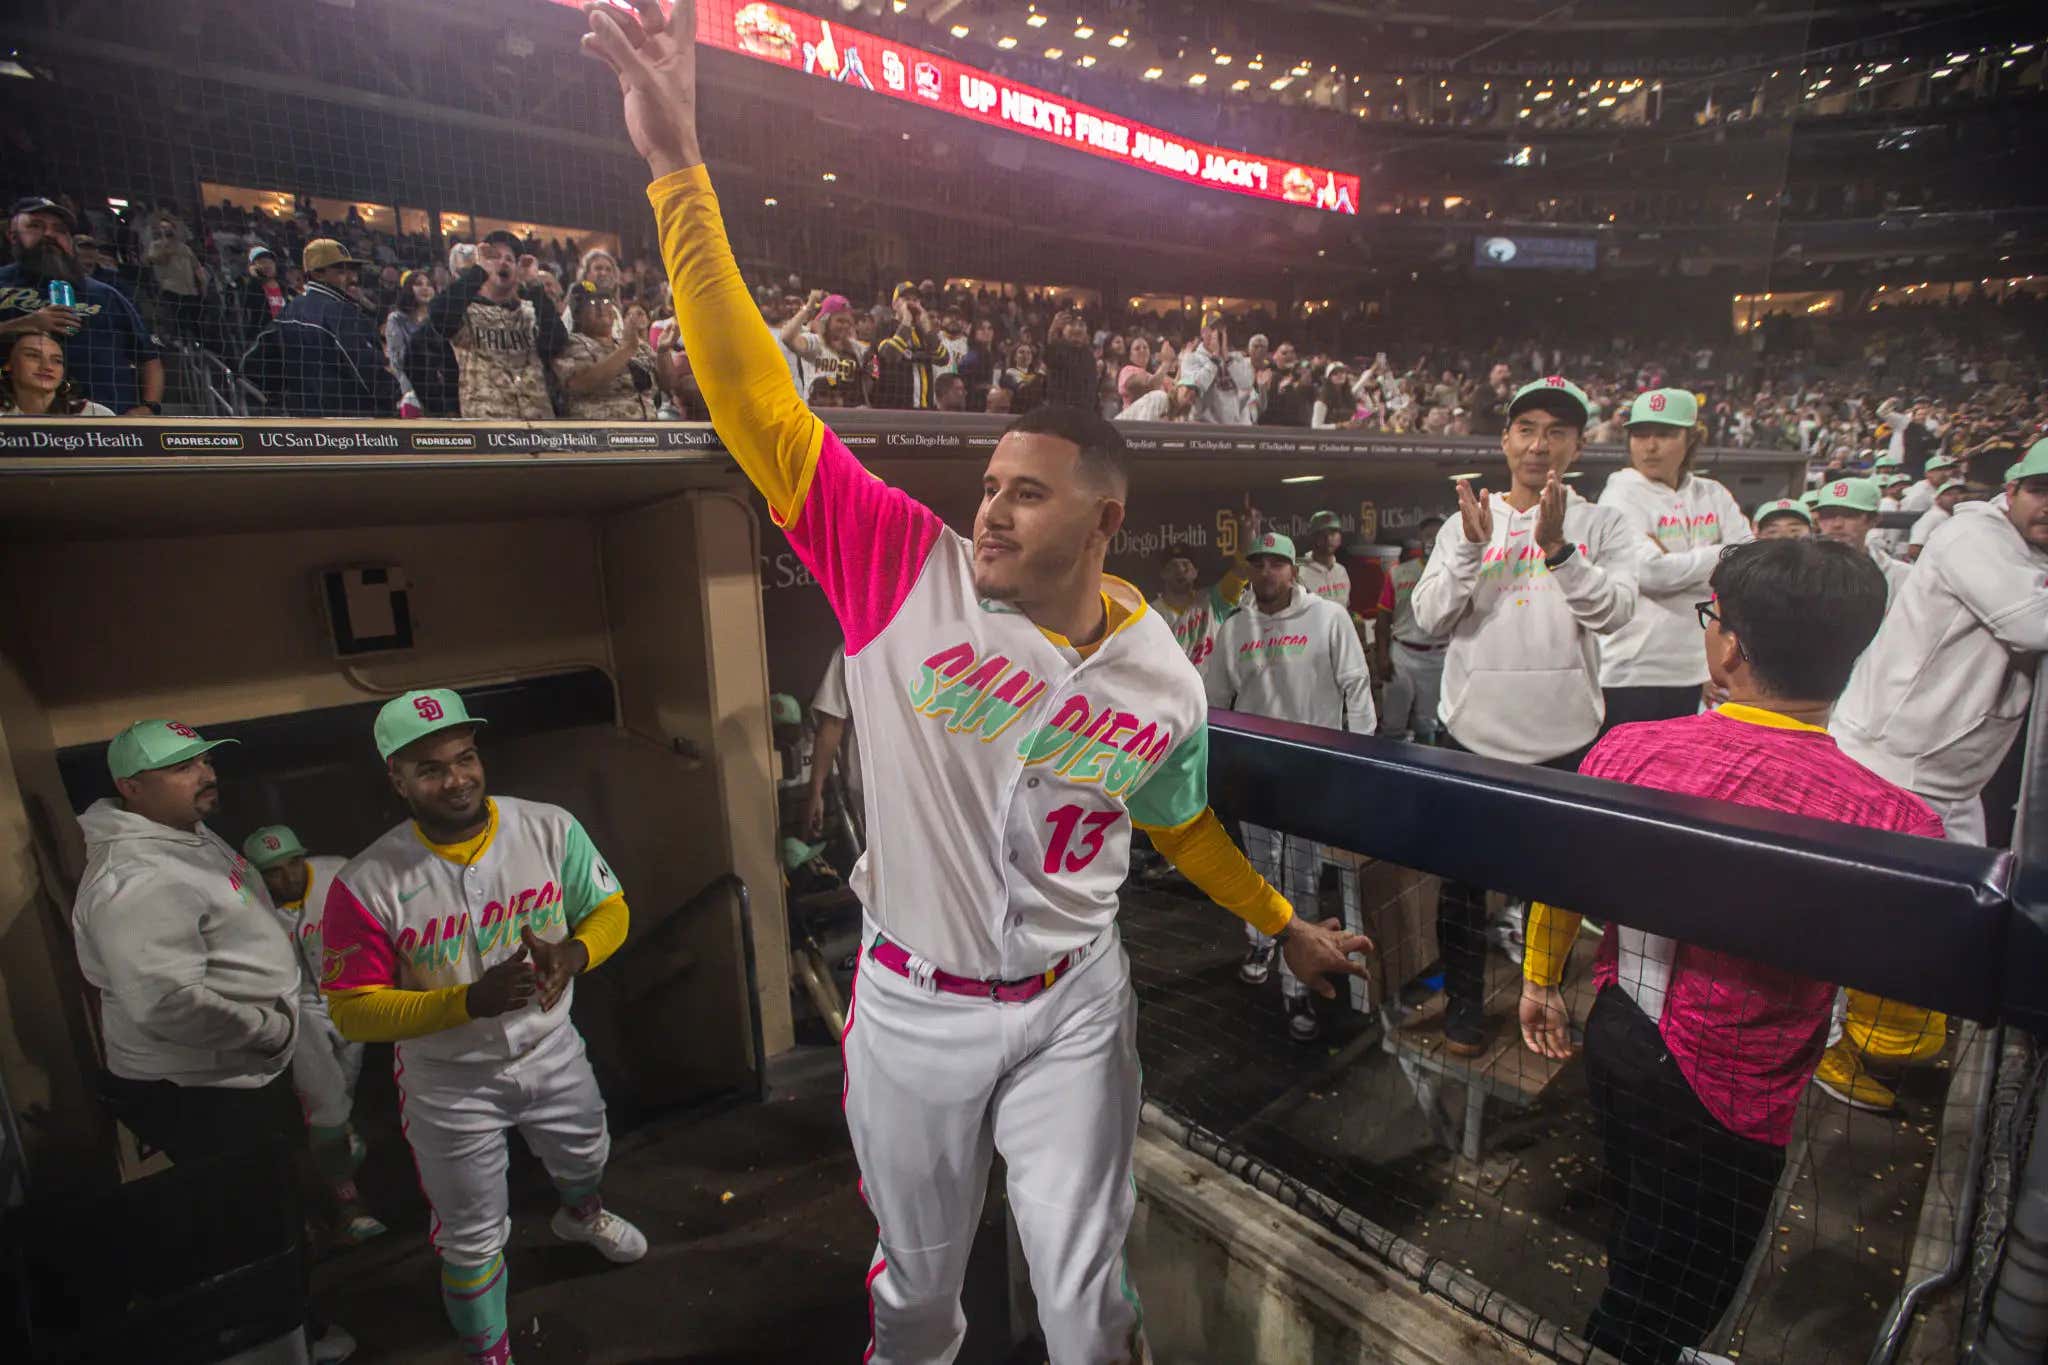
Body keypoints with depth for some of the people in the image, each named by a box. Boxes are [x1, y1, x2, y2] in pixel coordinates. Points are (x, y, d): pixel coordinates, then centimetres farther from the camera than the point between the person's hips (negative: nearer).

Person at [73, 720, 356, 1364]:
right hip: (202, 1092, -10)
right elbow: (167, 1004, -36)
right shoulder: (137, 880, -30)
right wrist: (271, 1028, -23)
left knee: (271, 1199, 28)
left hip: (244, 1072, 10)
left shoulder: (191, 836, 4)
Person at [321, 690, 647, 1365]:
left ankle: (581, 1216, 68)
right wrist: (472, 1000, -33)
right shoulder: (367, 885, -24)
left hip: (552, 1051, 4)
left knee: (585, 1159, 31)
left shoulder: (550, 829, -18)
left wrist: (573, 952, -30)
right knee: (473, 1239, 14)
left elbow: (609, 908, -7)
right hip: (450, 1082, -3)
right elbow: (353, 1011, -18)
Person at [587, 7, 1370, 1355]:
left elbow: (1179, 822, 9)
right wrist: (679, 168, -26)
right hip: (911, 1006, 0)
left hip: (1071, 1008, 0)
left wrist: (1284, 921, 19)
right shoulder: (911, 572, -17)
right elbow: (762, 409, -22)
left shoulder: (1162, 683, -10)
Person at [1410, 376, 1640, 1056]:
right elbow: (1429, 617, -7)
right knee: (1464, 876, 12)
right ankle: (1464, 1004, 31)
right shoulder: (1465, 522, 3)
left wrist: (1556, 546, -24)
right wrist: (1472, 546, -18)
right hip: (1472, 729, 0)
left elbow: (1615, 611, -13)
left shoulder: (1604, 526, 2)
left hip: (1565, 736, 0)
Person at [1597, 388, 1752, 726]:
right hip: (1631, 671, -6)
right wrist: (1720, 555, -4)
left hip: (1695, 670, 6)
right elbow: (1647, 571, -18)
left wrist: (1676, 561, -12)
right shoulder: (1623, 490, -6)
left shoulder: (1713, 495, 11)